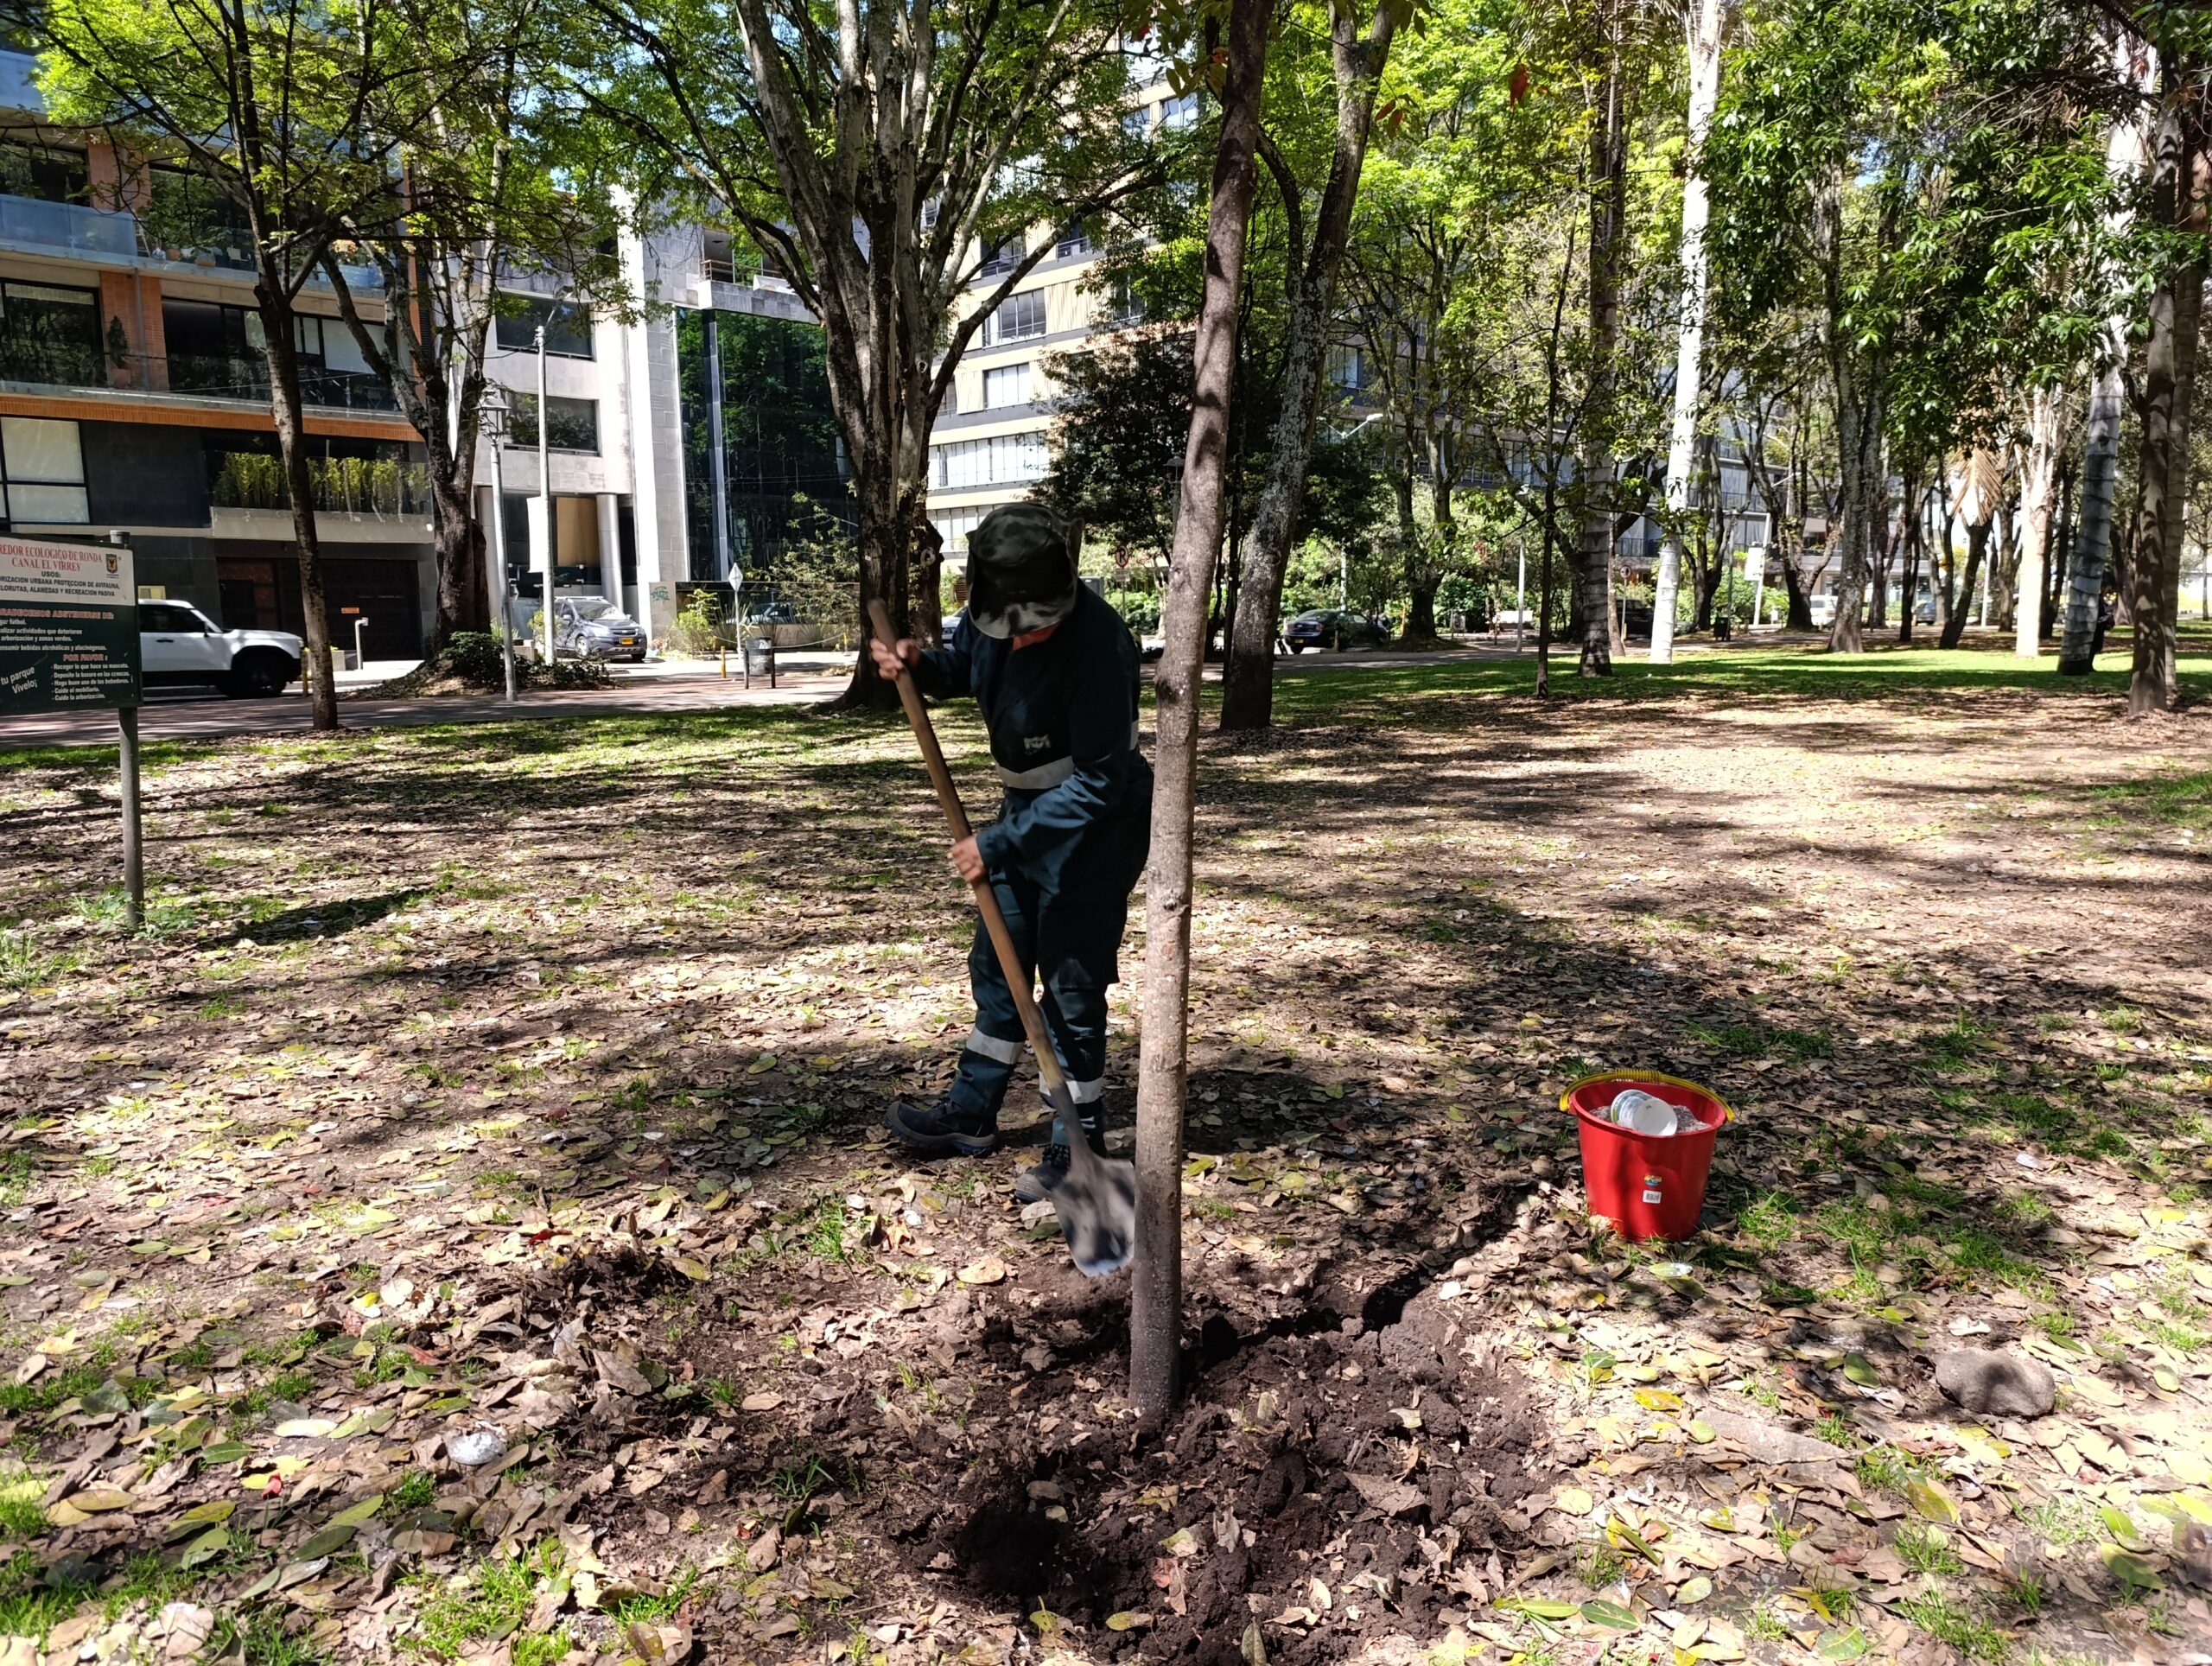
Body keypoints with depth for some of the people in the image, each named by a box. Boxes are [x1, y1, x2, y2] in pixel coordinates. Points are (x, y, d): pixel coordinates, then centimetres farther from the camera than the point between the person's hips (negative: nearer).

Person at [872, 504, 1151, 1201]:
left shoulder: (1097, 644, -30)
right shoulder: (989, 613, -10)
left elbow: (1098, 784, -27)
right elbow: (963, 666, 13)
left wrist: (997, 843, -25)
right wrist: (918, 664, -10)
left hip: (1095, 824, -8)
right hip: (1027, 808, 8)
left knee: (1071, 987, 0)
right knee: (996, 966, 17)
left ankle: (1079, 1144, 19)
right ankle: (970, 1114, 35)